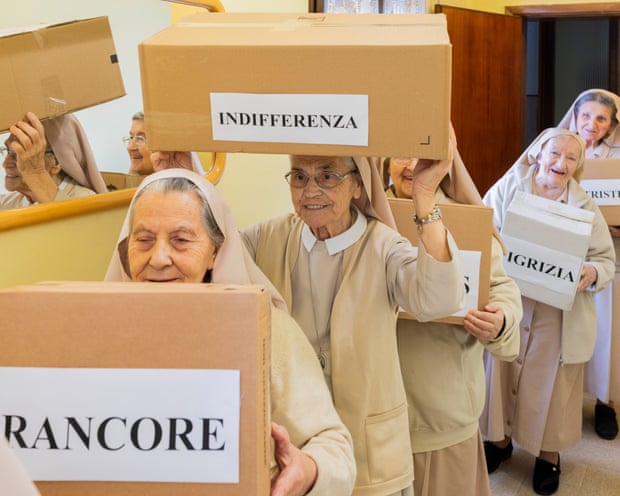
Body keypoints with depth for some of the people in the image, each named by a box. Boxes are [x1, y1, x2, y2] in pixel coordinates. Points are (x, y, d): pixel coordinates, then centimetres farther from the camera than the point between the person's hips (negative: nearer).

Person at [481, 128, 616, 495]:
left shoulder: (585, 207, 0)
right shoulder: (506, 189, -2)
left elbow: (608, 261, 1)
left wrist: (592, 273, -21)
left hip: (559, 317, 0)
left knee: (552, 383, 10)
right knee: (501, 375, 12)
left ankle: (549, 453, 31)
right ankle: (499, 439, 36)